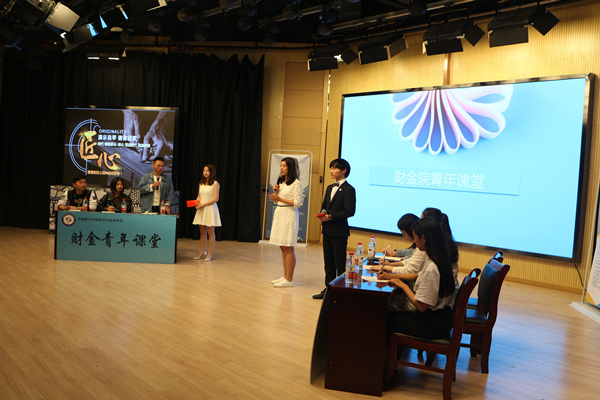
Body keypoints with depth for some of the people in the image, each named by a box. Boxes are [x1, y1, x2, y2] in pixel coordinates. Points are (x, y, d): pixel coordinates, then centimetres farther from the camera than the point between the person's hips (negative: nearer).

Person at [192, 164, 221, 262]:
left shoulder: (215, 184, -5)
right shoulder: (201, 183, 13)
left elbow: (216, 199, -11)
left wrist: (203, 204, -14)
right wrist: (197, 203, -3)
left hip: (210, 209, -5)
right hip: (201, 210, 6)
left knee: (210, 232, -1)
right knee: (202, 232, 7)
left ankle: (209, 254, 5)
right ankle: (202, 253, 14)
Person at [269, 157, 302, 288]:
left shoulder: (296, 183, -9)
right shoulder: (281, 182, 15)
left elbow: (297, 202, -15)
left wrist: (280, 198, -17)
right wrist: (276, 192, 1)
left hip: (289, 215, -8)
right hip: (279, 213, 8)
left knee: (288, 248, -6)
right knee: (282, 248, 11)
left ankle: (289, 280, -2)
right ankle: (285, 276, 18)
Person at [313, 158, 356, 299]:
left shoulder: (349, 189, -10)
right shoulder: (330, 188, 16)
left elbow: (349, 211, -16)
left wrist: (330, 217, -19)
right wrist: (322, 213, 0)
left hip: (339, 231, -8)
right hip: (327, 230, 8)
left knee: (340, 264, -1)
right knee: (328, 262, 15)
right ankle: (329, 289, 24)